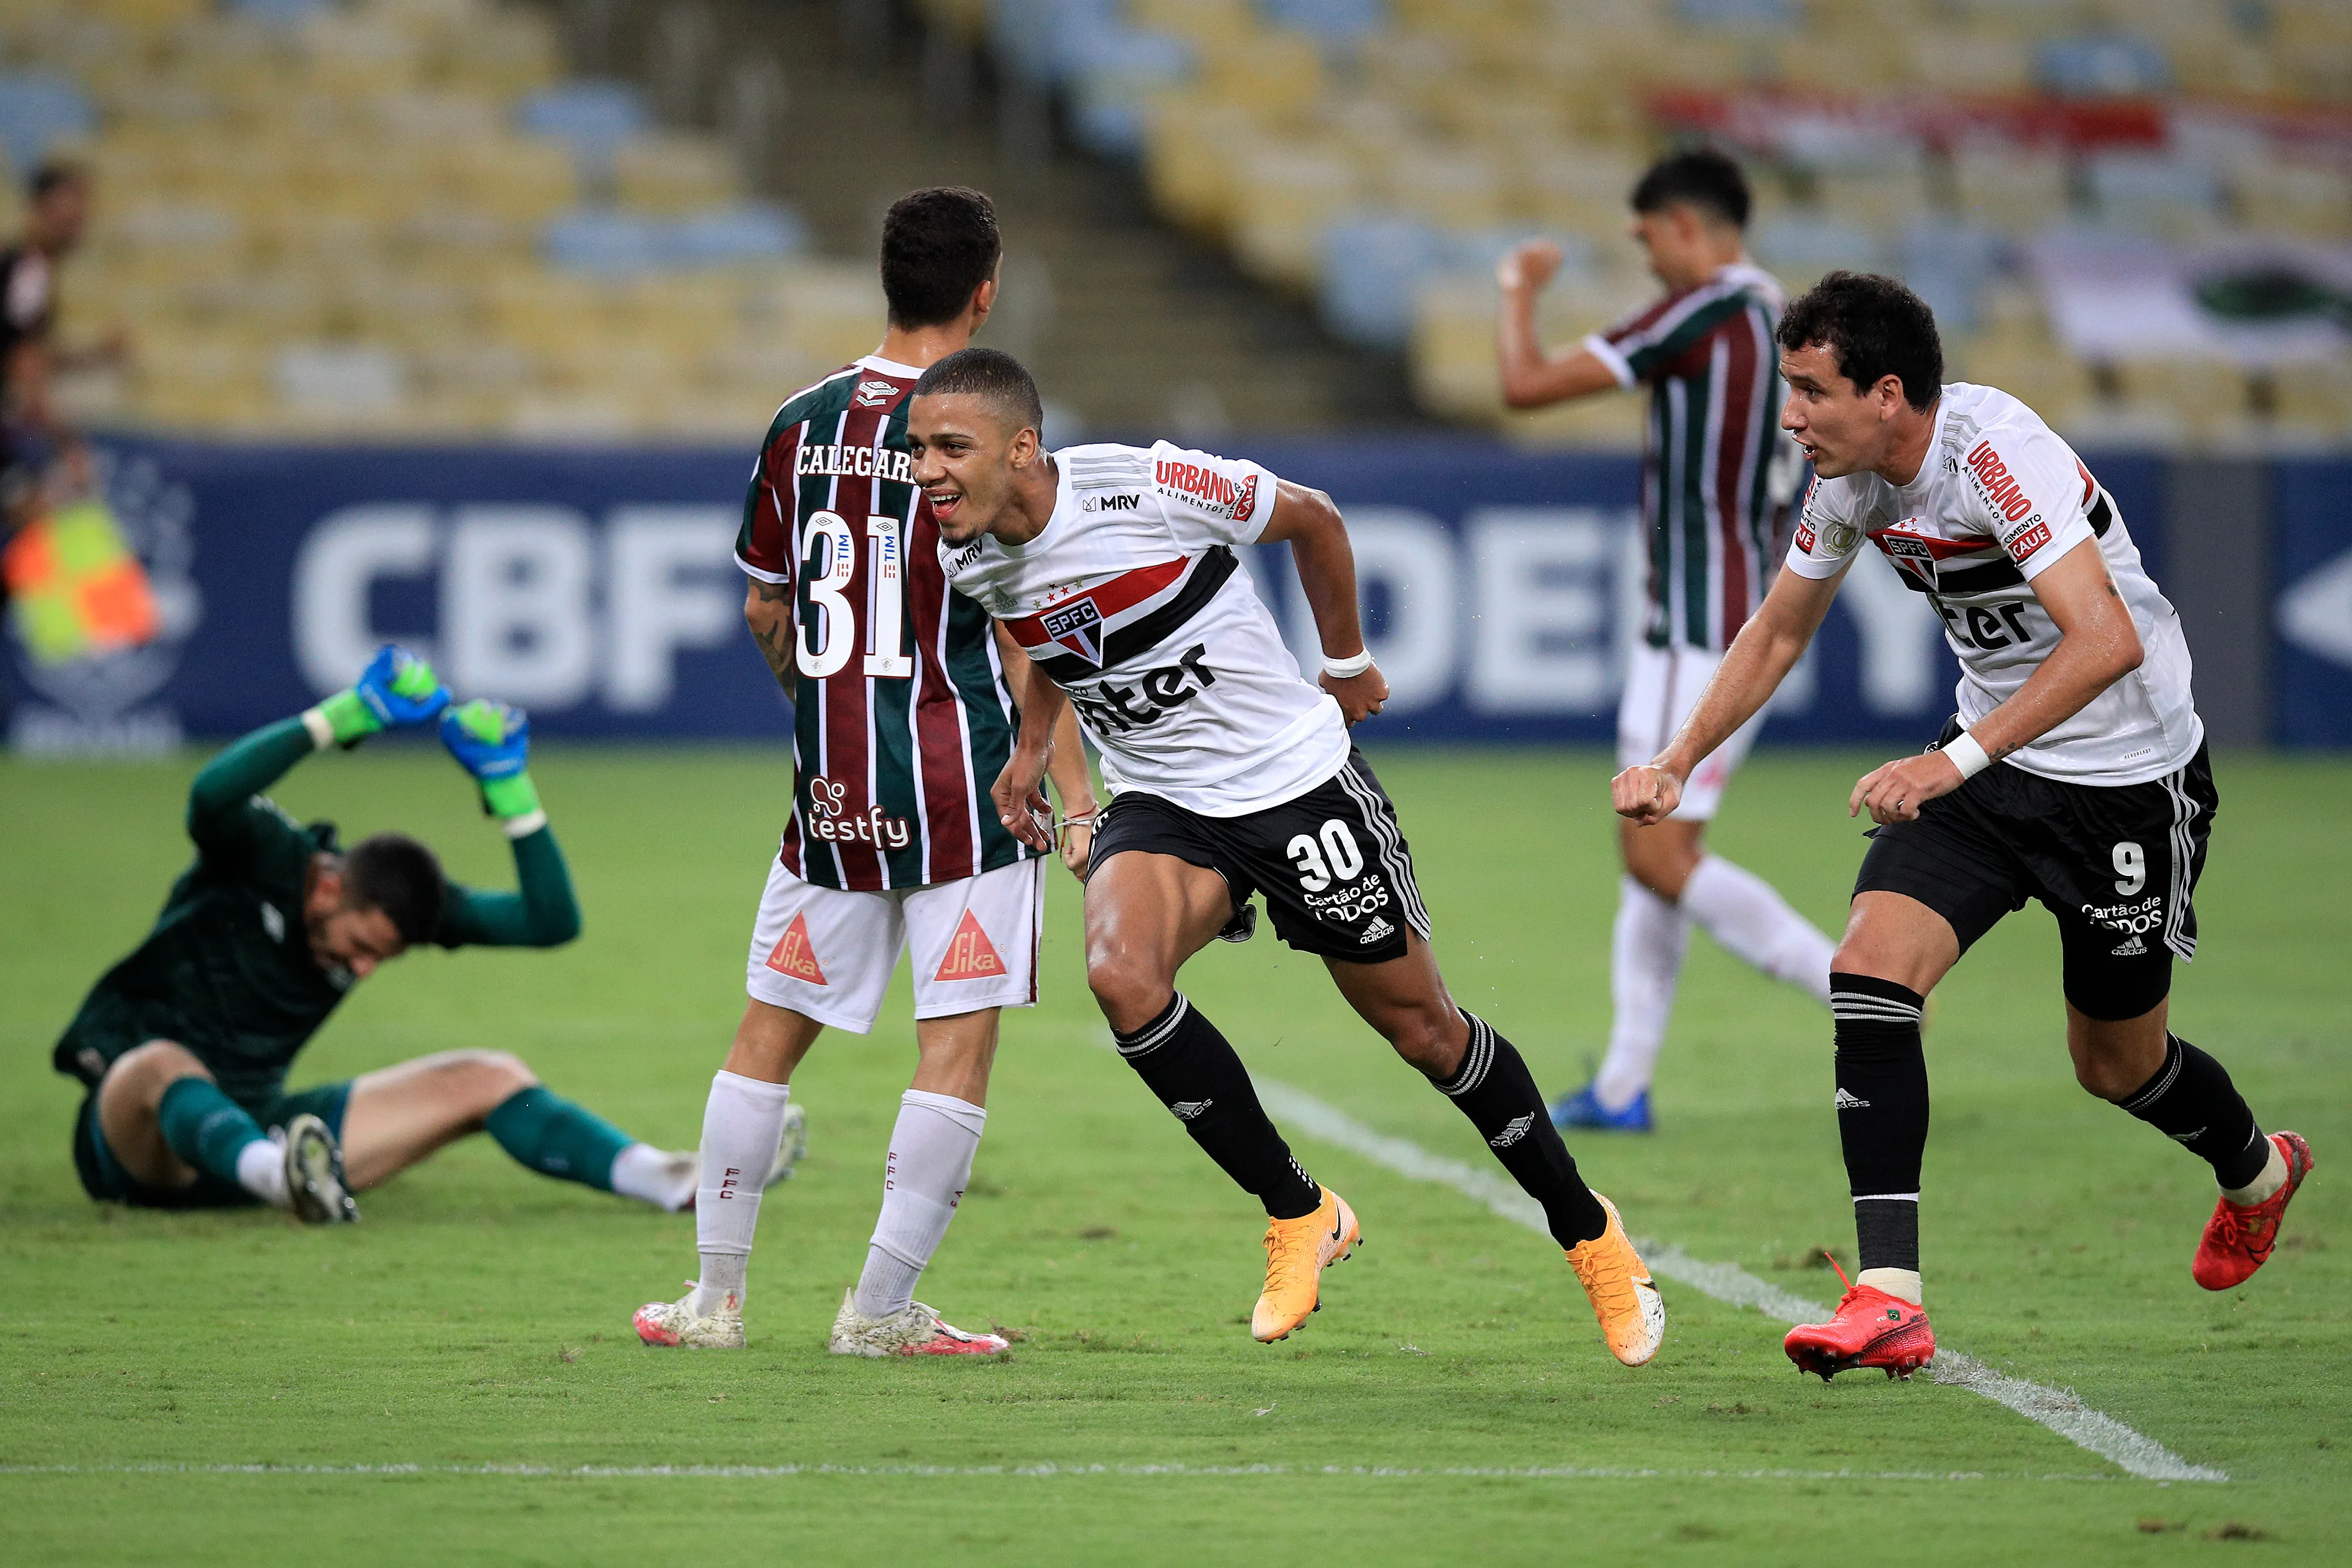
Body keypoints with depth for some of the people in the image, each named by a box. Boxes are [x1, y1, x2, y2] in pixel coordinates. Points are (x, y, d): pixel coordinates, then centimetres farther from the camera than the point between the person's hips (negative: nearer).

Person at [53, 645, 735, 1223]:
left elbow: (551, 922, -1)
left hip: (257, 1127, 6)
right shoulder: (262, 854, -16)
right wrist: (346, 716, -40)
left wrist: (508, 786, -12)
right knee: (165, 1066, -45)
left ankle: (657, 1177, -17)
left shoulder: (396, 896, 0)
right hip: (137, 1136, -6)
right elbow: (212, 795, -41)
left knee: (488, 1078, -3)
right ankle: (281, 1176, -75)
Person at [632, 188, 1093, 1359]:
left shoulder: (803, 423, 6)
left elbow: (763, 611, 15)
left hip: (830, 784, 5)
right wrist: (1077, 802, -8)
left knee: (770, 1030, 13)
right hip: (964, 783, -5)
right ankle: (882, 1308, -2)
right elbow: (1025, 637, -11)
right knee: (958, 1042, 0)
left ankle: (715, 1296, 16)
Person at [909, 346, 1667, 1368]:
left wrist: (1346, 663, 6)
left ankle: (1589, 1233, 28)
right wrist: (1031, 747, 7)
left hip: (1295, 778, -4)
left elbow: (1311, 519, -4)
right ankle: (1298, 1216, -8)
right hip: (1162, 807, 4)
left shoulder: (1145, 486, -23)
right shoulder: (969, 562, -6)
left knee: (1422, 1026, 5)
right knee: (1119, 974, -26)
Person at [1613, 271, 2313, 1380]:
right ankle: (1890, 1297, -17)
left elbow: (2106, 640, -38)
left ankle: (2256, 1170, 46)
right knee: (1869, 973, -17)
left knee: (2115, 1064, 10)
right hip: (1992, 759, 6)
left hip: (2129, 778, -6)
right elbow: (1779, 632, 12)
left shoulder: (1996, 451, -29)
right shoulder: (1849, 477, -5)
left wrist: (1956, 762, -42)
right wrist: (1677, 765, 2)